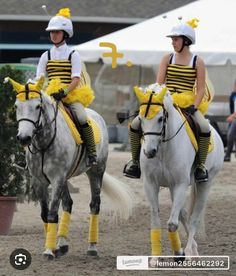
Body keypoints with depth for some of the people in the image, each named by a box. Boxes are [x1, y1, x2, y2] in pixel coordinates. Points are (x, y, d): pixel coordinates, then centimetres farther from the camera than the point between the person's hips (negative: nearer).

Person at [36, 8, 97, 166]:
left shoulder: (73, 55, 2)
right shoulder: (46, 56, 11)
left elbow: (76, 79, -9)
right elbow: (39, 77, 7)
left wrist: (65, 92, -25)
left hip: (71, 95, -3)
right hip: (51, 96, 3)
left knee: (82, 118, -26)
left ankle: (92, 153, -15)